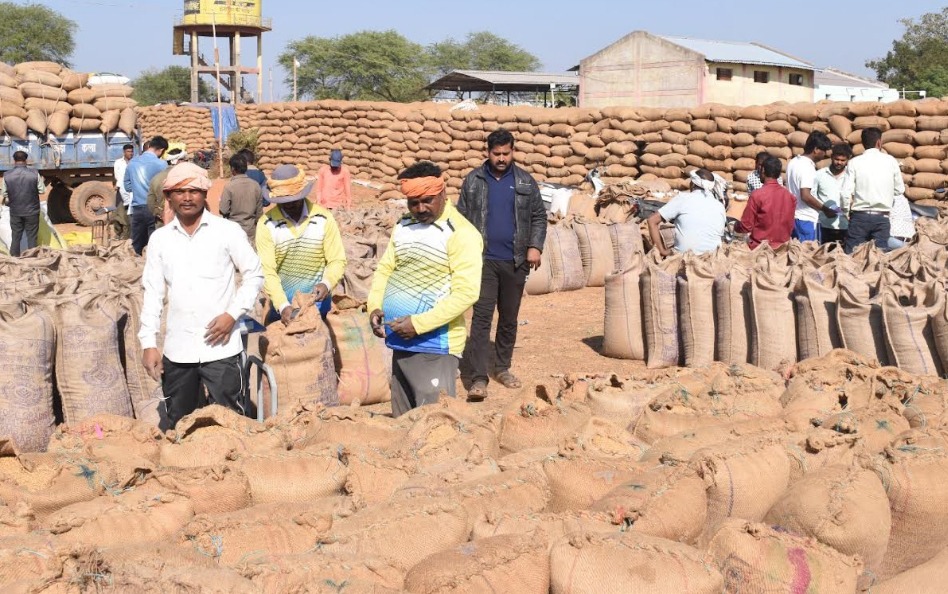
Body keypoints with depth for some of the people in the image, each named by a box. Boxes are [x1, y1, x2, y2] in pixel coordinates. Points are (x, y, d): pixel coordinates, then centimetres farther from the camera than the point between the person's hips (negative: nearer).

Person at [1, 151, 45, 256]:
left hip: (15, 212, 2)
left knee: (15, 238, 12)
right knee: (32, 238, 7)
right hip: (32, 211, -1)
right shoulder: (34, 173, -11)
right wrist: (41, 181, 13)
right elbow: (42, 191, -5)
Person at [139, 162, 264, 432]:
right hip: (176, 350, 3)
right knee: (175, 425, 13)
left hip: (220, 347, -3)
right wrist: (149, 343, 3)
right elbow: (153, 293, 9)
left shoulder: (228, 232, -1)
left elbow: (254, 275, 4)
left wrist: (233, 313, -9)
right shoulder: (160, 239, 7)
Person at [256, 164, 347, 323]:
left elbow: (337, 260, -4)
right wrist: (282, 305, -27)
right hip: (281, 302, -1)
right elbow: (267, 271, -14)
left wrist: (326, 284, -25)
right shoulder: (267, 224, -11)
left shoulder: (324, 218, -7)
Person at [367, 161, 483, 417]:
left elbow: (466, 293, -18)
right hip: (401, 341, 7)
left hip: (434, 345, -7)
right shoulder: (403, 226, 12)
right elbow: (385, 268, 18)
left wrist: (419, 324, -20)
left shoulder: (461, 234, -11)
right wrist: (374, 306, -1)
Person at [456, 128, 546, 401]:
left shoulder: (525, 182, 5)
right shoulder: (473, 181, 2)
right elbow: (461, 217, 3)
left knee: (509, 317, 12)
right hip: (483, 260, -2)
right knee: (481, 316, -10)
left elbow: (539, 216, 8)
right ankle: (478, 378, -13)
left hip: (515, 261, 2)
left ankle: (503, 368, 27)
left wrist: (535, 246, -6)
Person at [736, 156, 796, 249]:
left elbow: (746, 226, -9)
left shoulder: (757, 195, -13)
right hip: (782, 247, 5)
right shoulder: (790, 196, 1)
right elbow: (790, 226, 10)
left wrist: (735, 226, 11)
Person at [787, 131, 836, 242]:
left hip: (793, 217, 9)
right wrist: (825, 209, -12)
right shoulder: (807, 167, -17)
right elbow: (806, 196, -22)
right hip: (806, 219, -9)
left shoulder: (793, 162, 11)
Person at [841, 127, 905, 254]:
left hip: (859, 216, -1)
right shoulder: (891, 161, 2)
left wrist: (846, 210, 9)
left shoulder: (855, 162, -3)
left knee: (851, 255, 1)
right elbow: (900, 190, 10)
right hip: (882, 217, 1)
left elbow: (845, 192, -8)